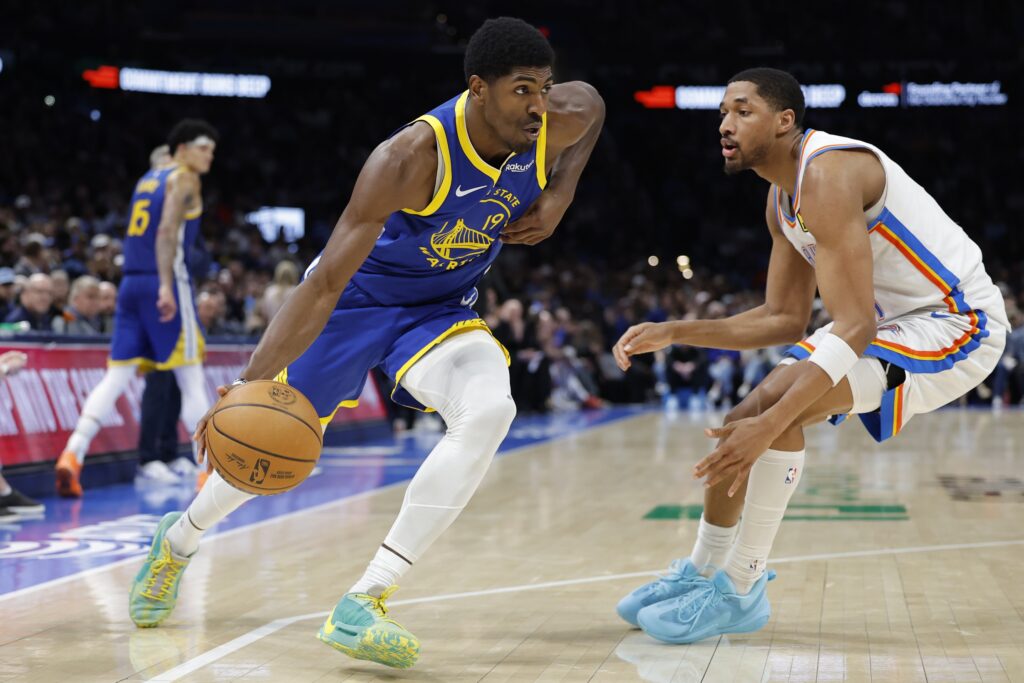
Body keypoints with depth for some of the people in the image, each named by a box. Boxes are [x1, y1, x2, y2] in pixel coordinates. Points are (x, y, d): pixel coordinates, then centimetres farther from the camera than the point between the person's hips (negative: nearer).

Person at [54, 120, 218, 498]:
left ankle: (72, 455, -11)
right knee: (191, 377, 1)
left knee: (117, 376, 4)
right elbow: (167, 231, -17)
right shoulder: (184, 179, -4)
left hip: (131, 281, 7)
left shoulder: (148, 179, 22)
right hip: (164, 282, -7)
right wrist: (166, 286, -24)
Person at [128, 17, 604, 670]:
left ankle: (362, 605, -26)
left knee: (489, 411, -30)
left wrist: (559, 197, -5)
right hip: (361, 295, -3)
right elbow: (325, 283, -35)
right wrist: (253, 380, -46)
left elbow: (592, 101, 10)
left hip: (442, 310, 3)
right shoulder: (411, 157, -34)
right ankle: (177, 542, 45)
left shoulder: (559, 121, -19)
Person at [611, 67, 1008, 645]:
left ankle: (737, 594, -13)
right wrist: (673, 333, 4)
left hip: (956, 326, -10)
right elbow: (785, 320, 11)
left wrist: (771, 422, -37)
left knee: (775, 408, -25)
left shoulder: (828, 174, -24)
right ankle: (701, 574, 22)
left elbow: (854, 326, -30)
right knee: (746, 421, 6)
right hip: (892, 324, 10)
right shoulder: (782, 200, 8)